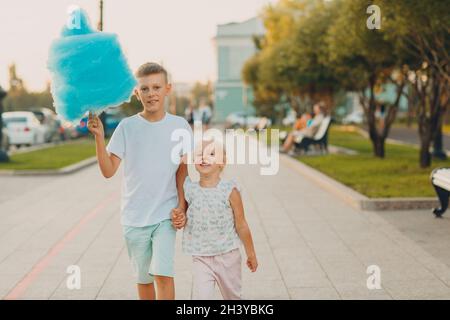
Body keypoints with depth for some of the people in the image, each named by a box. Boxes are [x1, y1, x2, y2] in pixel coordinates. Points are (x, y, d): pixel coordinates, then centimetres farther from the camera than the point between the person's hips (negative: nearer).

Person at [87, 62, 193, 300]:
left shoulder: (179, 126, -1)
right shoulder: (127, 127, -4)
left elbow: (183, 171, 5)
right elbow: (108, 171, -8)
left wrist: (182, 206, -5)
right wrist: (99, 136, -20)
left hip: (165, 215, -1)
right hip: (134, 217, 1)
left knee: (163, 273, -15)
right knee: (143, 278, 13)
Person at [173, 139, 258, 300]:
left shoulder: (230, 190, -12)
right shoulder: (190, 190, -6)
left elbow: (241, 225, -3)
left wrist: (251, 254, 5)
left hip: (228, 256, 0)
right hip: (200, 258, 1)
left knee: (233, 296, 17)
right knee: (201, 296, -10)